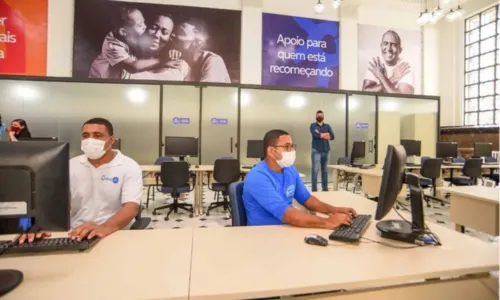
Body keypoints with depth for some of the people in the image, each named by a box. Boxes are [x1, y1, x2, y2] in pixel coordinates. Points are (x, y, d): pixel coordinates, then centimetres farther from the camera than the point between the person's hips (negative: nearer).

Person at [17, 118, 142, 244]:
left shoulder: (129, 167, -6)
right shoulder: (71, 166, 8)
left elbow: (131, 207, -18)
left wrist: (105, 227, -36)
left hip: (115, 235, -3)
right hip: (75, 235, 4)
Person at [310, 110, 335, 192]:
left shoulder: (327, 126, 15)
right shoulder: (313, 125, 6)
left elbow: (332, 137, 0)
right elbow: (315, 135, -15)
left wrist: (320, 134, -8)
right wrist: (325, 134, -2)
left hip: (326, 151, 4)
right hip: (316, 151, -3)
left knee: (325, 170, 8)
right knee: (315, 170, -6)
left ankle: (325, 188, 17)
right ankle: (314, 189, -2)